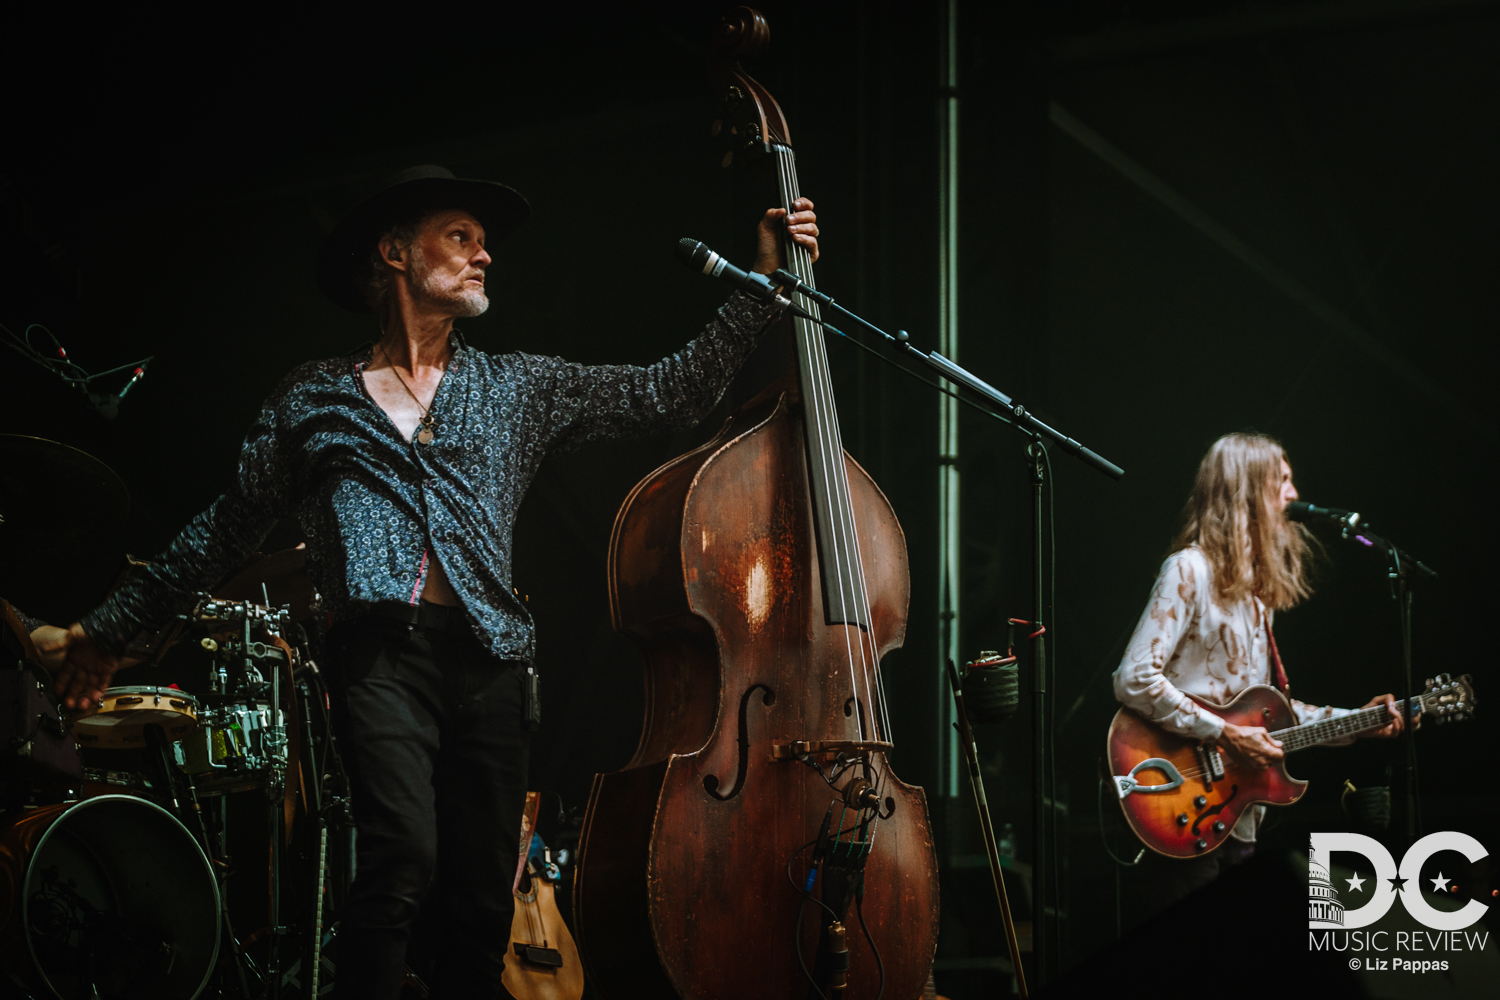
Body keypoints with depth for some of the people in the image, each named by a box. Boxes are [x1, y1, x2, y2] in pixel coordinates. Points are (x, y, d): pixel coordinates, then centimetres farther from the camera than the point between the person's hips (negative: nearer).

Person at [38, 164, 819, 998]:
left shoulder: (522, 387, 17)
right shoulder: (315, 399, 13)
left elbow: (669, 393, 10)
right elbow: (224, 532, 18)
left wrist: (763, 288, 3)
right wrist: (114, 631, 19)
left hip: (490, 658, 3)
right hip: (383, 653, -3)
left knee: (483, 898, 3)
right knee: (403, 853, -24)